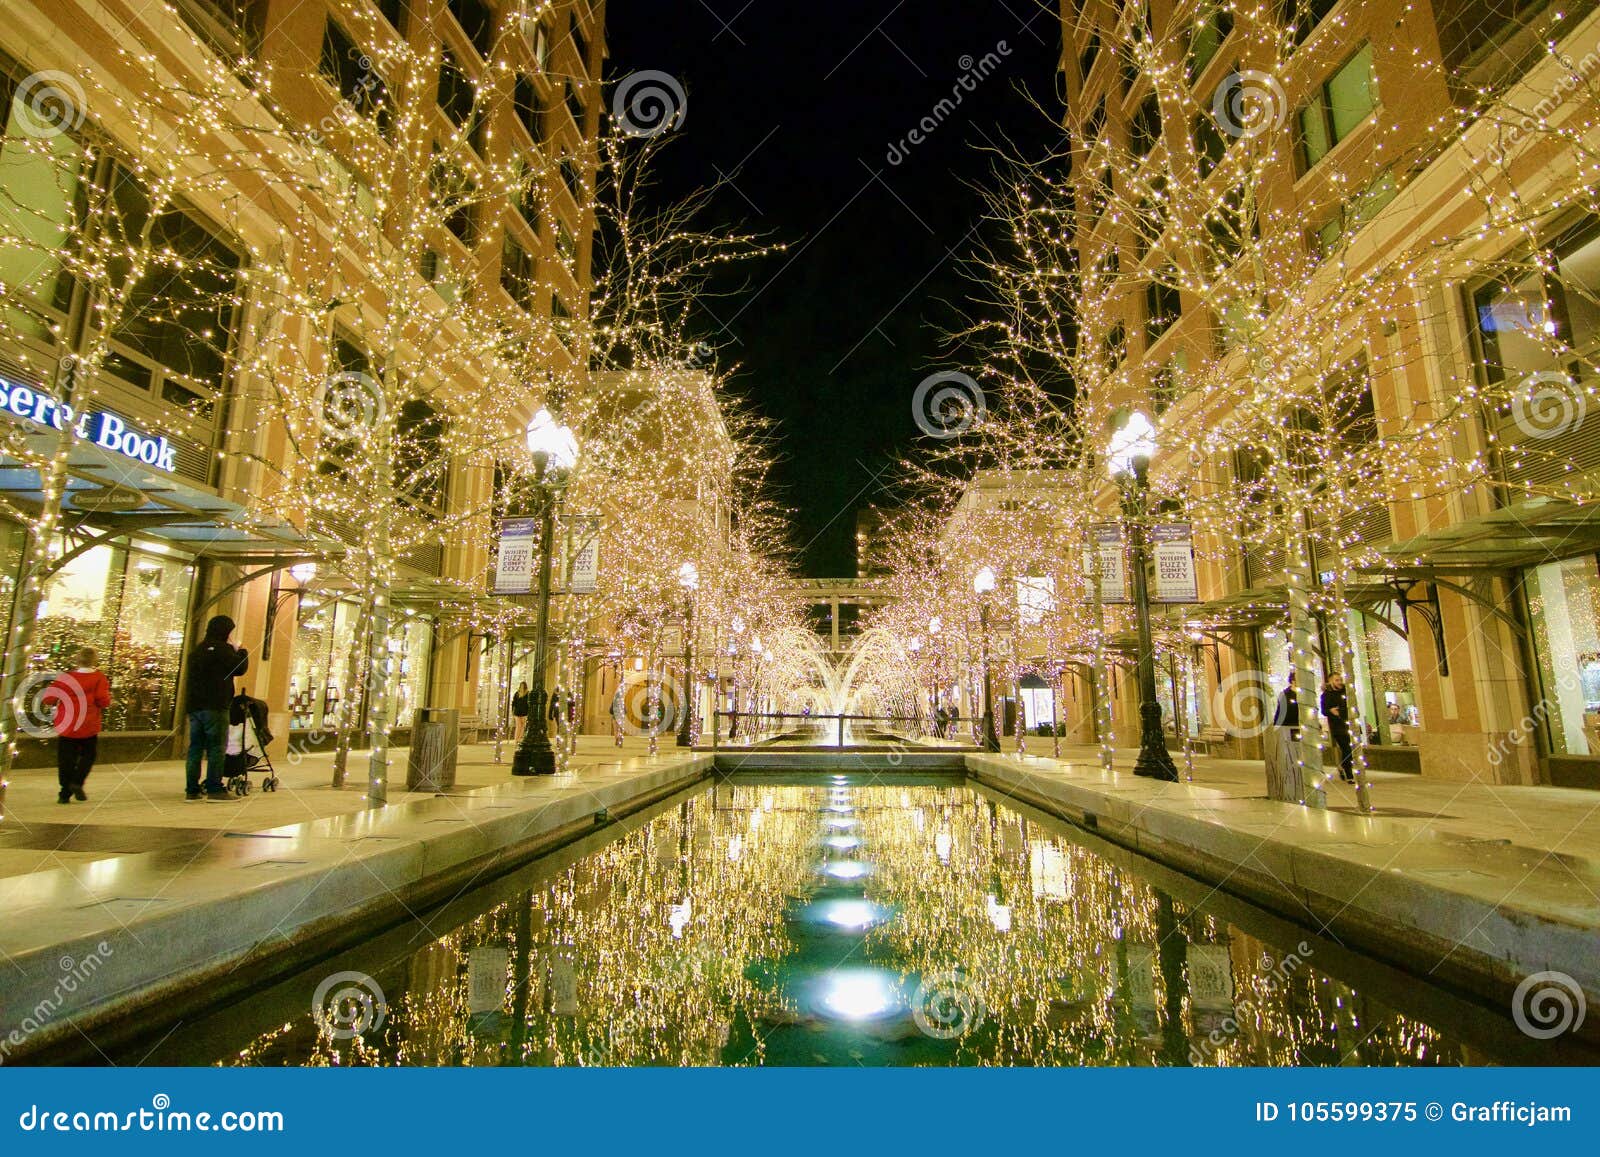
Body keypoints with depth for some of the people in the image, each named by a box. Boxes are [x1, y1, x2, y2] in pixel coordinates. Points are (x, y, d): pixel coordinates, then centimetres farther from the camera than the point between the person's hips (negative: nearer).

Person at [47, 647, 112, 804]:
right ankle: (77, 782, -2)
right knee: (88, 755, 16)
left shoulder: (66, 677, -2)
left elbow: (48, 697, -2)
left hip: (65, 727, 2)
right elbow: (104, 701, -14)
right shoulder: (99, 678, -8)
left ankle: (65, 793, 8)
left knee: (66, 760, 8)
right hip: (88, 727, -2)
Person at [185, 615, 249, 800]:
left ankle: (192, 789, 9)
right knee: (216, 747, -5)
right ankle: (214, 789, -7)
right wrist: (242, 652, 6)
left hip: (194, 705, 8)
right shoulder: (222, 648, -9)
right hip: (215, 706, -8)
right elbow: (240, 668, -11)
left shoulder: (197, 650, 18)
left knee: (195, 747, 9)